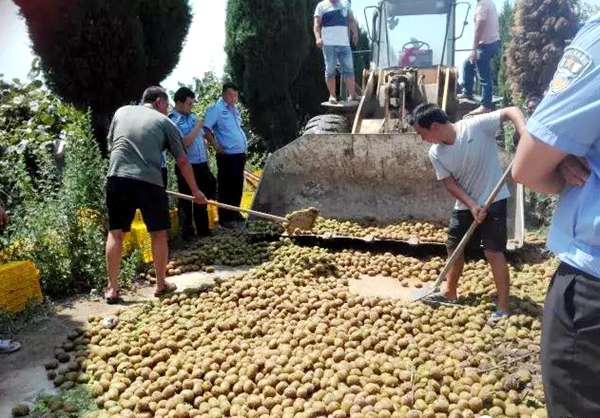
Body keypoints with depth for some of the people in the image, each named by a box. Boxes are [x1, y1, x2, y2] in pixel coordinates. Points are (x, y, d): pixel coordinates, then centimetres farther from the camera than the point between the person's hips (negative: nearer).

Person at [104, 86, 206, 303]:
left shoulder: (121, 112, 19)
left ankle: (112, 289, 12)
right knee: (159, 233, 12)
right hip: (149, 181, -2)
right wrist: (195, 191, 19)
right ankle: (161, 285, 21)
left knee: (115, 233, 11)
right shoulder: (165, 122, 11)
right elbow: (182, 161, 11)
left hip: (117, 177, 3)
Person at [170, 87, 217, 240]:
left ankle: (203, 230, 29)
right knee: (187, 202, 3)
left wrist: (206, 161, 16)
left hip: (202, 165, 7)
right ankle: (187, 233, 15)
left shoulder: (193, 116, 12)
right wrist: (197, 127, -13)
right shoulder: (173, 121, -11)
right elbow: (185, 142, -22)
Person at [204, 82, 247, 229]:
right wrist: (216, 146, -19)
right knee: (226, 187, -2)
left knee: (238, 186, 15)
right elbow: (206, 129, -16)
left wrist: (244, 144, 18)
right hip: (227, 155, -8)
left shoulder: (235, 109, 17)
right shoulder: (216, 109, -8)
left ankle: (235, 214, 28)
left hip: (240, 154, 8)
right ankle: (225, 218, 6)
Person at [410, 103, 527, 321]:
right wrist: (472, 206, -17)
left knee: (493, 251, -9)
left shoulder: (476, 126, -20)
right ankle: (450, 291, 34)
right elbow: (450, 183, -5)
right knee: (454, 247, 14)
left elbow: (510, 111, -21)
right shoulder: (436, 154, -6)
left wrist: (524, 129, -41)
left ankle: (503, 305, 4)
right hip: (465, 206, 6)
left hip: (493, 200, -6)